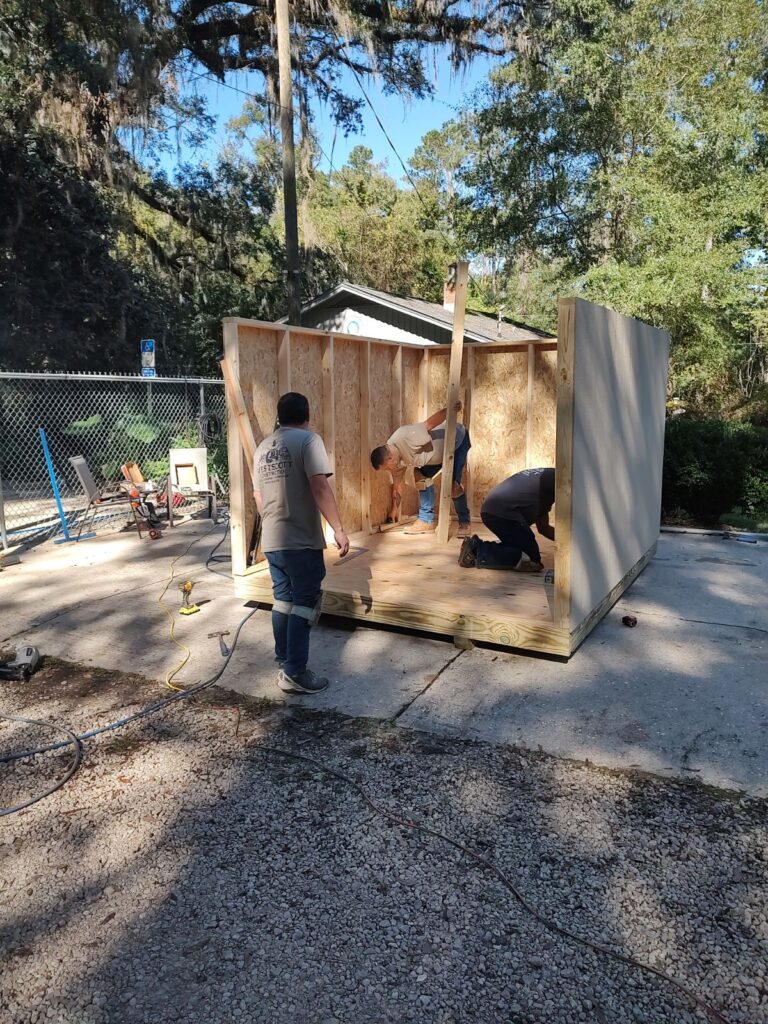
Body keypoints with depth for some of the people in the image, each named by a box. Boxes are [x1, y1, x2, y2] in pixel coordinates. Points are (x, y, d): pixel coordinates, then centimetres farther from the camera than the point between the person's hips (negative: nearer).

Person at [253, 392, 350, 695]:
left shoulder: (263, 447, 14)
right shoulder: (308, 439, -9)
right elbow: (320, 488, -20)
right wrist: (338, 529, -18)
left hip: (271, 541, 7)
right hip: (301, 540, -7)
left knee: (283, 599, 17)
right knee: (305, 603, -1)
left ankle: (284, 659, 26)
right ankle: (294, 673, 1)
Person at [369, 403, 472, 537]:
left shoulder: (407, 436, -35)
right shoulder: (394, 456, -7)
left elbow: (431, 423, -37)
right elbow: (397, 485, 4)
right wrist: (394, 511, 10)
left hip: (458, 438, -8)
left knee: (452, 484, -16)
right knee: (423, 477, -1)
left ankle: (464, 522, 0)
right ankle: (426, 520, 5)